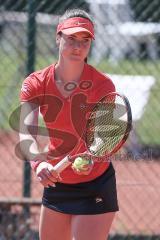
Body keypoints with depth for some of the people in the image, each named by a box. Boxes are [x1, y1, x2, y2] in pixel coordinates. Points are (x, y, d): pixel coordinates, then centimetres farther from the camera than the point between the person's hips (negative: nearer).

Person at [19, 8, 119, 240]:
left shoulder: (103, 86, -15)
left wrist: (90, 159, -47)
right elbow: (26, 134, -21)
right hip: (56, 185, 4)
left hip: (95, 188, -4)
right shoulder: (36, 83, -9)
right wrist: (39, 162, -42)